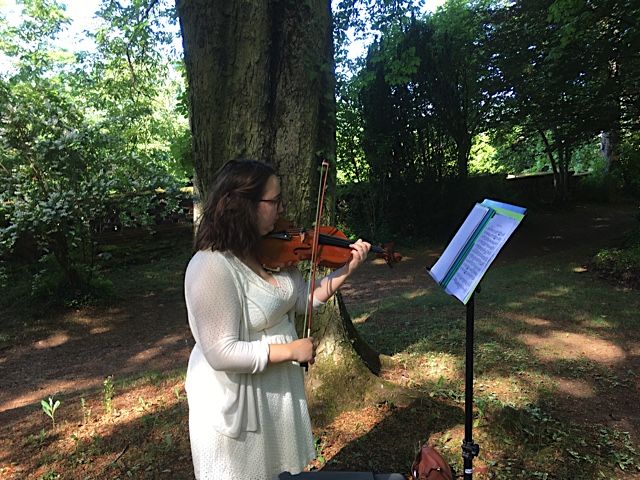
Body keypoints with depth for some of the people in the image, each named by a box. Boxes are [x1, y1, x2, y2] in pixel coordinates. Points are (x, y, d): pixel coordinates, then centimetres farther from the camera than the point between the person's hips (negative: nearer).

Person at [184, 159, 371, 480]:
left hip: (278, 388, 7)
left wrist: (348, 269, -5)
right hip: (237, 402, -7)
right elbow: (222, 353, -29)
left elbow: (303, 300, 4)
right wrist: (291, 350, -22)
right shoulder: (212, 267, -29)